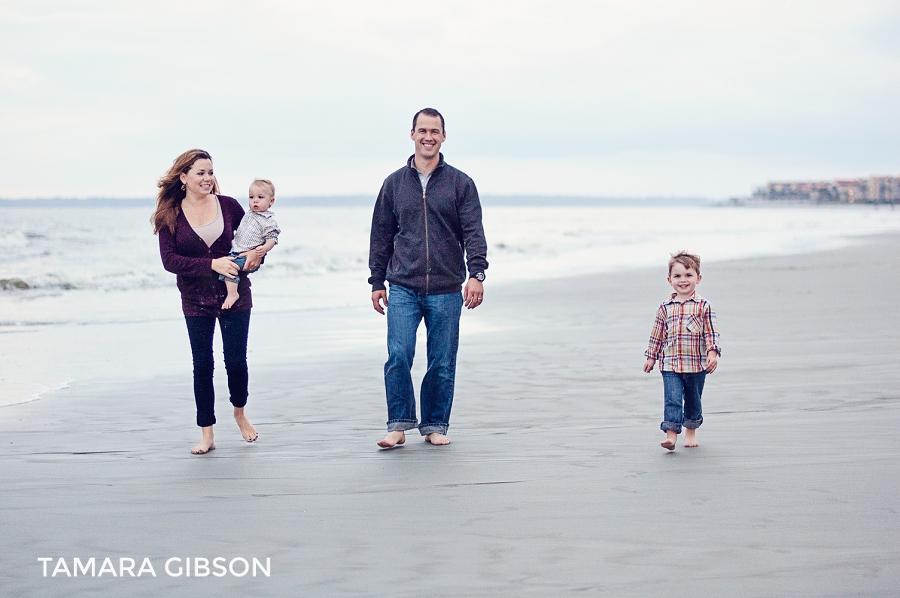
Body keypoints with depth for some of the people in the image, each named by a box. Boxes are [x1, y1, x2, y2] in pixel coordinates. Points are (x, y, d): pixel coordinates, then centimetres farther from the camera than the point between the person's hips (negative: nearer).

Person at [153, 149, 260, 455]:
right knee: (202, 365, 3)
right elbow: (169, 260, -11)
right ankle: (207, 435, 12)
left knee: (236, 360, 3)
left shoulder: (228, 205, -1)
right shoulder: (170, 215, -3)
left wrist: (256, 252, -13)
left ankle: (240, 413, 32)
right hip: (196, 300, 0)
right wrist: (212, 264, -21)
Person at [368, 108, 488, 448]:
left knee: (442, 363, 3)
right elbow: (381, 235, 14)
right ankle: (399, 426, -1)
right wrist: (377, 282, 10)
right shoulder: (394, 183, 10)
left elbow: (473, 232, -1)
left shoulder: (460, 183, 6)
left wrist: (476, 273, -15)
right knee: (398, 356, -11)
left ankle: (435, 426, 16)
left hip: (446, 290, 0)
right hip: (403, 288, 1)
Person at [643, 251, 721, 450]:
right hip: (670, 364, 0)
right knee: (672, 399, -12)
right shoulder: (665, 307, 5)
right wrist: (651, 356, 15)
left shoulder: (703, 306, -1)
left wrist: (712, 353, -15)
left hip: (696, 364, 0)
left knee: (693, 400, 14)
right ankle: (671, 434, -16)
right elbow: (657, 334, 13)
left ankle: (691, 432, 33)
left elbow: (711, 332, -3)